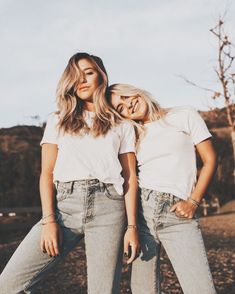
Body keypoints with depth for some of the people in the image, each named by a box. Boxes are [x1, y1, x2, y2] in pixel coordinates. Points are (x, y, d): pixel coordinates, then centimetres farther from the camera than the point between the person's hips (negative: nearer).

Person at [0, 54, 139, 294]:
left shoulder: (122, 125, 15)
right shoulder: (58, 121, 17)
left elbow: (130, 177, 9)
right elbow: (46, 174, 10)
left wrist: (132, 225, -2)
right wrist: (49, 220, -3)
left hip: (107, 205, -1)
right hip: (65, 205, 1)